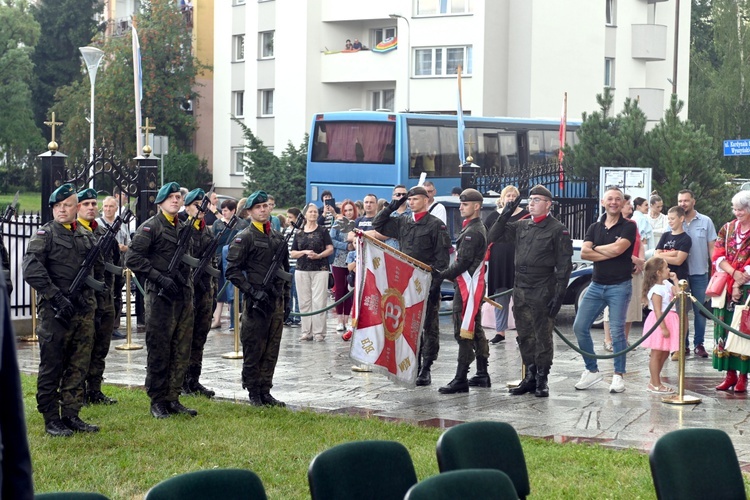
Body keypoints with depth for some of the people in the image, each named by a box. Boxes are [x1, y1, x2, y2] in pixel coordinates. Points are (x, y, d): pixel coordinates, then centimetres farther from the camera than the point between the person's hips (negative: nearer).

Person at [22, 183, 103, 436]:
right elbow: (31, 270, -13)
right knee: (51, 367, 0)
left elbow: (99, 268, 25)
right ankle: (51, 420, 6)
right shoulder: (44, 235, -3)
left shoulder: (87, 236, 14)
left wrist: (88, 293, 10)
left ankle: (71, 415, 17)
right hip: (55, 311, -5)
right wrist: (57, 298, -18)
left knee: (79, 367, 8)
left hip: (84, 311, 5)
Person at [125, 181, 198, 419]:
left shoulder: (184, 228, 17)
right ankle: (158, 401, 4)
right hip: (160, 296, -7)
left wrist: (188, 287, 17)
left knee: (182, 350, 7)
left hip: (184, 295, 7)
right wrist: (160, 278, -18)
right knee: (159, 350, -3)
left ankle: (173, 398, 15)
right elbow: (132, 258, -14)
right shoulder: (150, 227, -6)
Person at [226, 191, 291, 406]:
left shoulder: (278, 237, 14)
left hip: (276, 302, 6)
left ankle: (265, 392, 17)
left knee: (271, 351, 9)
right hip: (256, 303, -6)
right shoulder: (244, 238, -6)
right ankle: (254, 393, 7)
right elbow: (233, 270, -10)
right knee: (253, 350, -1)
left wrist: (286, 298, 15)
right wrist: (252, 292, -16)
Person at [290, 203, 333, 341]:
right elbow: (293, 253, 10)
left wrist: (319, 255, -14)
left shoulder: (322, 231, 6)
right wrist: (304, 252, -8)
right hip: (302, 270, 3)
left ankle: (319, 332, -3)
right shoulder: (299, 233, 11)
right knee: (304, 301, 2)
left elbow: (330, 249, 2)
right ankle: (306, 331, 8)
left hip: (320, 270, -3)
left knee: (318, 301, -6)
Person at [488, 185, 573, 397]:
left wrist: (559, 294, -13)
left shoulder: (558, 230, -4)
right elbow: (494, 236, 16)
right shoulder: (521, 226, 13)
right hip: (520, 290, 6)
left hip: (543, 292, -6)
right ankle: (530, 377, 20)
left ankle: (542, 380, 7)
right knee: (525, 337, 11)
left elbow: (564, 265, -7)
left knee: (543, 337, -1)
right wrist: (505, 215, 3)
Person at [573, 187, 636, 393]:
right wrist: (610, 254, -13)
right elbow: (584, 253, -4)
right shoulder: (594, 228, 11)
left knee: (617, 331, -6)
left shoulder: (628, 227, -2)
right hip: (596, 285, 5)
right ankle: (592, 371, 14)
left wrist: (596, 248, -4)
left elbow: (617, 248, -20)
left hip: (619, 286, -5)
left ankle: (619, 375, 6)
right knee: (580, 327, 1)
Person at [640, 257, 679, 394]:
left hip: (668, 320, 10)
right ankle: (655, 385, 1)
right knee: (657, 353, -3)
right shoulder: (656, 290, -19)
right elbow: (658, 311, -22)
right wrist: (663, 328, -24)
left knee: (664, 353, 14)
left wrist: (675, 280, 7)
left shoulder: (666, 284, 10)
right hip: (660, 322, -10)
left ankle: (654, 382, 22)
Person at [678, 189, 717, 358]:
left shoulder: (706, 222, 1)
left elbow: (712, 248, 3)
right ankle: (683, 344, 12)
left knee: (700, 310, 3)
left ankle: (698, 343, 12)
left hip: (699, 273, -1)